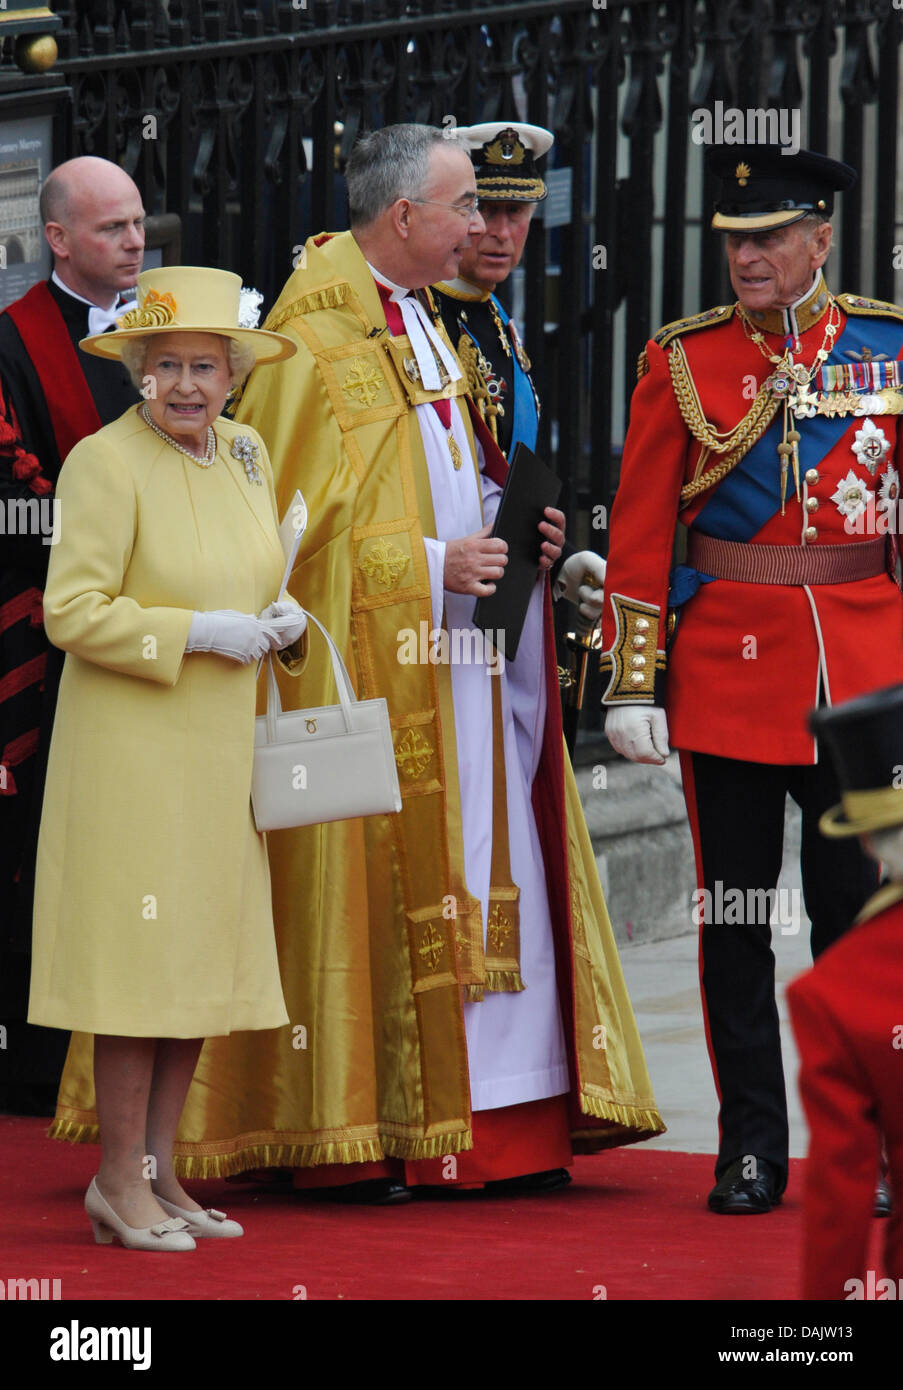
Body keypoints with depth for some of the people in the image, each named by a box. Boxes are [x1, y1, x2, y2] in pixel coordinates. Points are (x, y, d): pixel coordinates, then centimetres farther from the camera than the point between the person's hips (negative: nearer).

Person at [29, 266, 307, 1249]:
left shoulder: (245, 453, 9)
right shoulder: (106, 463, -14)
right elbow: (71, 613, -17)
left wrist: (276, 618, 1)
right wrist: (196, 633, -20)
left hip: (220, 747, 7)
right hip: (131, 746, -7)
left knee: (201, 956, 9)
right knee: (138, 955, -5)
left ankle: (157, 1172, 17)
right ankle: (118, 1183, 2)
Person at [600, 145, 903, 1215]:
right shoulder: (683, 361, 2)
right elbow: (639, 532, 2)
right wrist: (632, 679, -4)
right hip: (726, 664, 0)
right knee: (734, 917, 4)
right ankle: (751, 1150, 10)